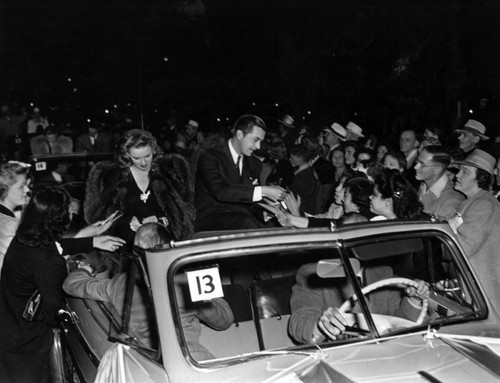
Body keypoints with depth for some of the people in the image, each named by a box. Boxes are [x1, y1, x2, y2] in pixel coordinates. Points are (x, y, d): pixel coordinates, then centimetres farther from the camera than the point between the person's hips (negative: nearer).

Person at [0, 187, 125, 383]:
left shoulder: (22, 239, -7)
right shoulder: (50, 263, -32)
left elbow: (56, 246, 13)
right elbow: (54, 315, -22)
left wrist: (93, 241, 15)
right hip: (25, 348, -7)